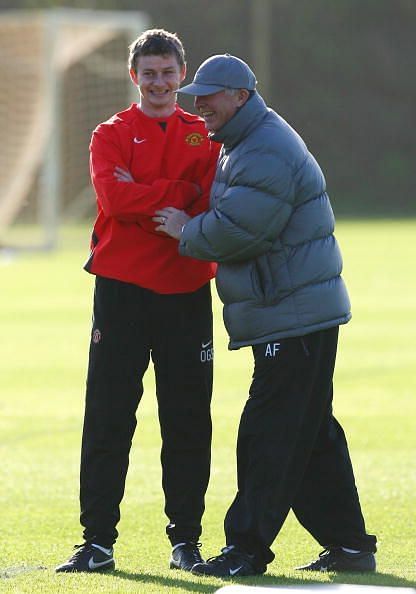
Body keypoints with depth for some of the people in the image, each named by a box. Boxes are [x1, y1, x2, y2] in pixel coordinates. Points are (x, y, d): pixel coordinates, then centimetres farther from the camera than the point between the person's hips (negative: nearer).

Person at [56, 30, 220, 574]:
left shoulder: (204, 136, 11)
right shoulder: (112, 135, 6)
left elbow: (213, 204, -4)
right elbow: (116, 199, -12)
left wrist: (145, 196, -14)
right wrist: (181, 193, -13)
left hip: (186, 289, 1)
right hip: (122, 288, -1)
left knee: (188, 421, 4)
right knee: (108, 419, -2)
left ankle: (186, 538, 11)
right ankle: (98, 540, 1)